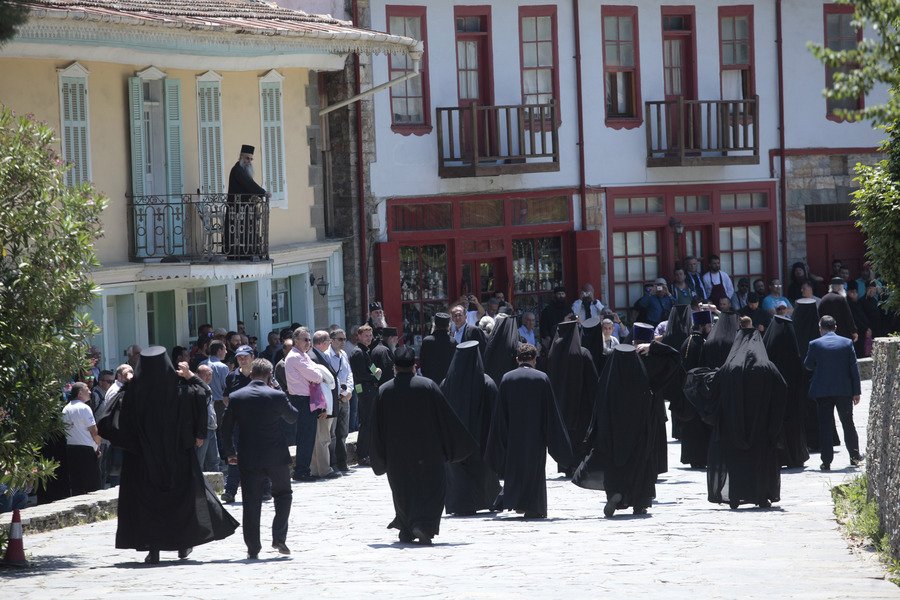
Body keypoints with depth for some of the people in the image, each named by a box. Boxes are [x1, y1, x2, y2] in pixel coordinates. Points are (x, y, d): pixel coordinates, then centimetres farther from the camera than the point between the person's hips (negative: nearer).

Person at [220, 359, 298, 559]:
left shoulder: (236, 397, -3)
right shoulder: (277, 396, -9)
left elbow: (226, 428, 3)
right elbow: (293, 417, 8)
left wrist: (230, 453, 14)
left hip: (249, 458, 1)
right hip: (277, 457, -1)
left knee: (251, 503, 5)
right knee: (283, 494, 19)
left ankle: (253, 548, 3)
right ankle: (279, 538, 7)